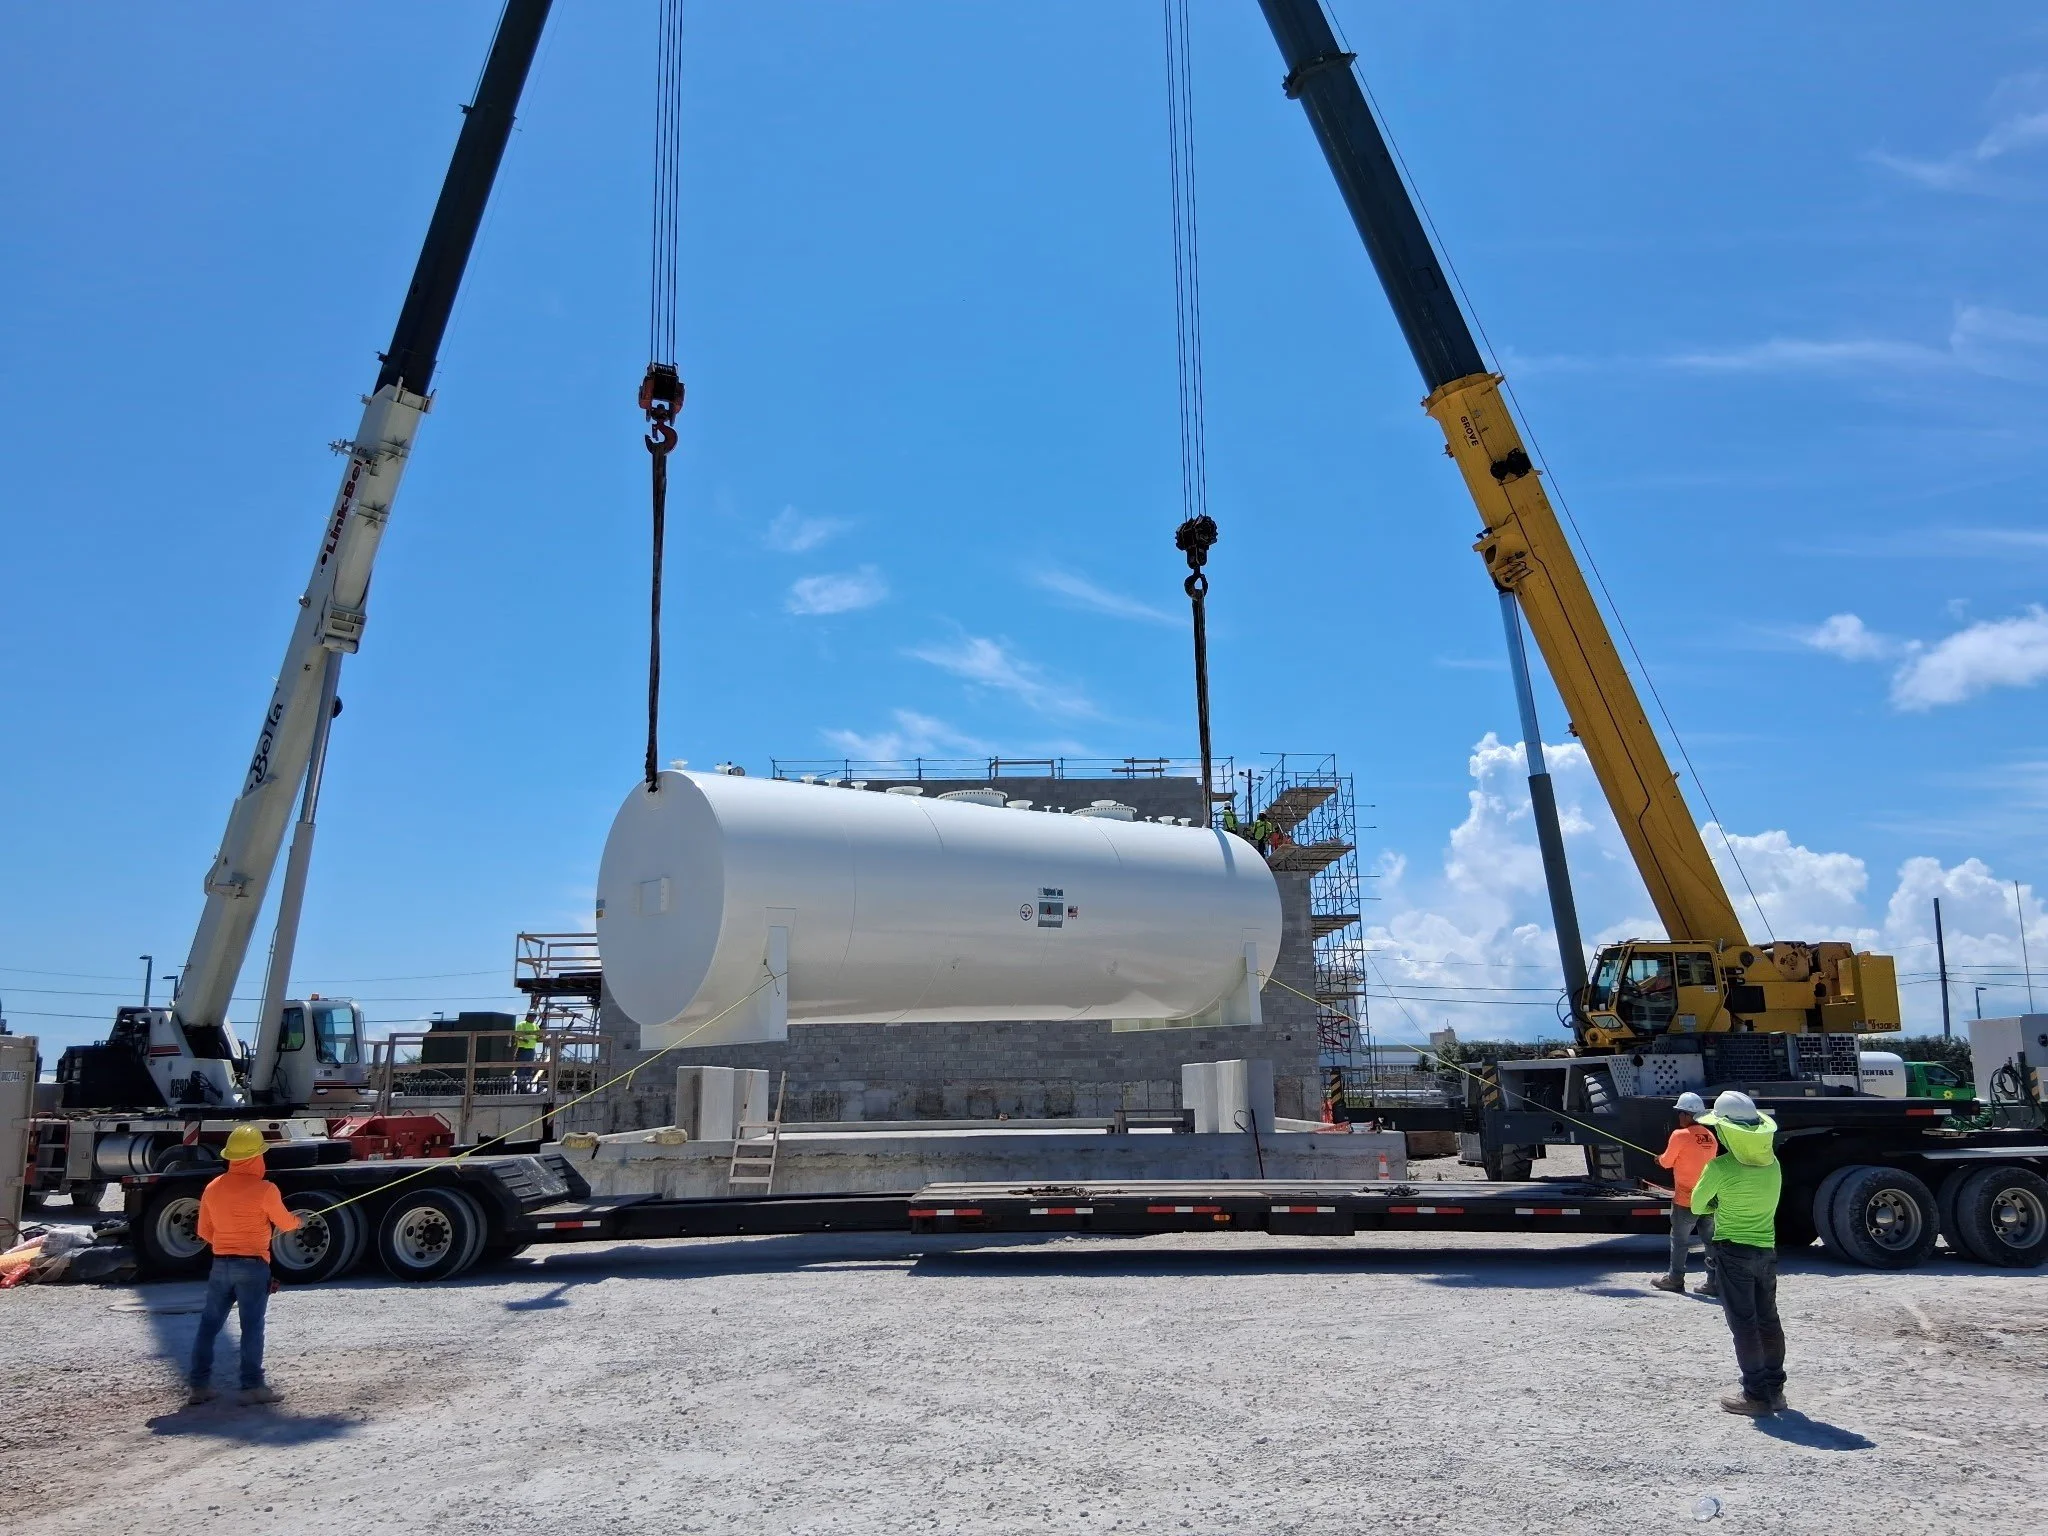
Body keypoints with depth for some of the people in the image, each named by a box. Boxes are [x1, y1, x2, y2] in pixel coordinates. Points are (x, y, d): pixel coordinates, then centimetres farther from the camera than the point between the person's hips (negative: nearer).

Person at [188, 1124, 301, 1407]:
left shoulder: (213, 1188, 4)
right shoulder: (264, 1189, -13)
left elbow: (204, 1232, 12)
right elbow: (285, 1224, -1)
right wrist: (297, 1222, 22)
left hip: (220, 1264, 5)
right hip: (252, 1266, -5)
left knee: (209, 1324, 11)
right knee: (252, 1326, -1)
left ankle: (200, 1385, 13)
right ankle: (252, 1386, 0)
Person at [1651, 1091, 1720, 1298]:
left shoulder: (1680, 1135, -15)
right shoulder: (1710, 1138, 5)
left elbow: (1666, 1162, -6)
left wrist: (1661, 1158, 16)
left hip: (1685, 1201, -5)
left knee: (1679, 1241, 9)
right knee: (1711, 1241, 8)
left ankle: (1675, 1279, 18)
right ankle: (1715, 1283, 8)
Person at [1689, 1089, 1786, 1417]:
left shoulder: (1720, 1168, -18)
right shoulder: (1772, 1164, 0)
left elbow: (1698, 1205, -5)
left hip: (1733, 1251, -6)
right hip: (1767, 1249, 6)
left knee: (1743, 1322, 0)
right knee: (1768, 1320, 15)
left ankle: (1756, 1394, 1)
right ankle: (1775, 1389, 21)